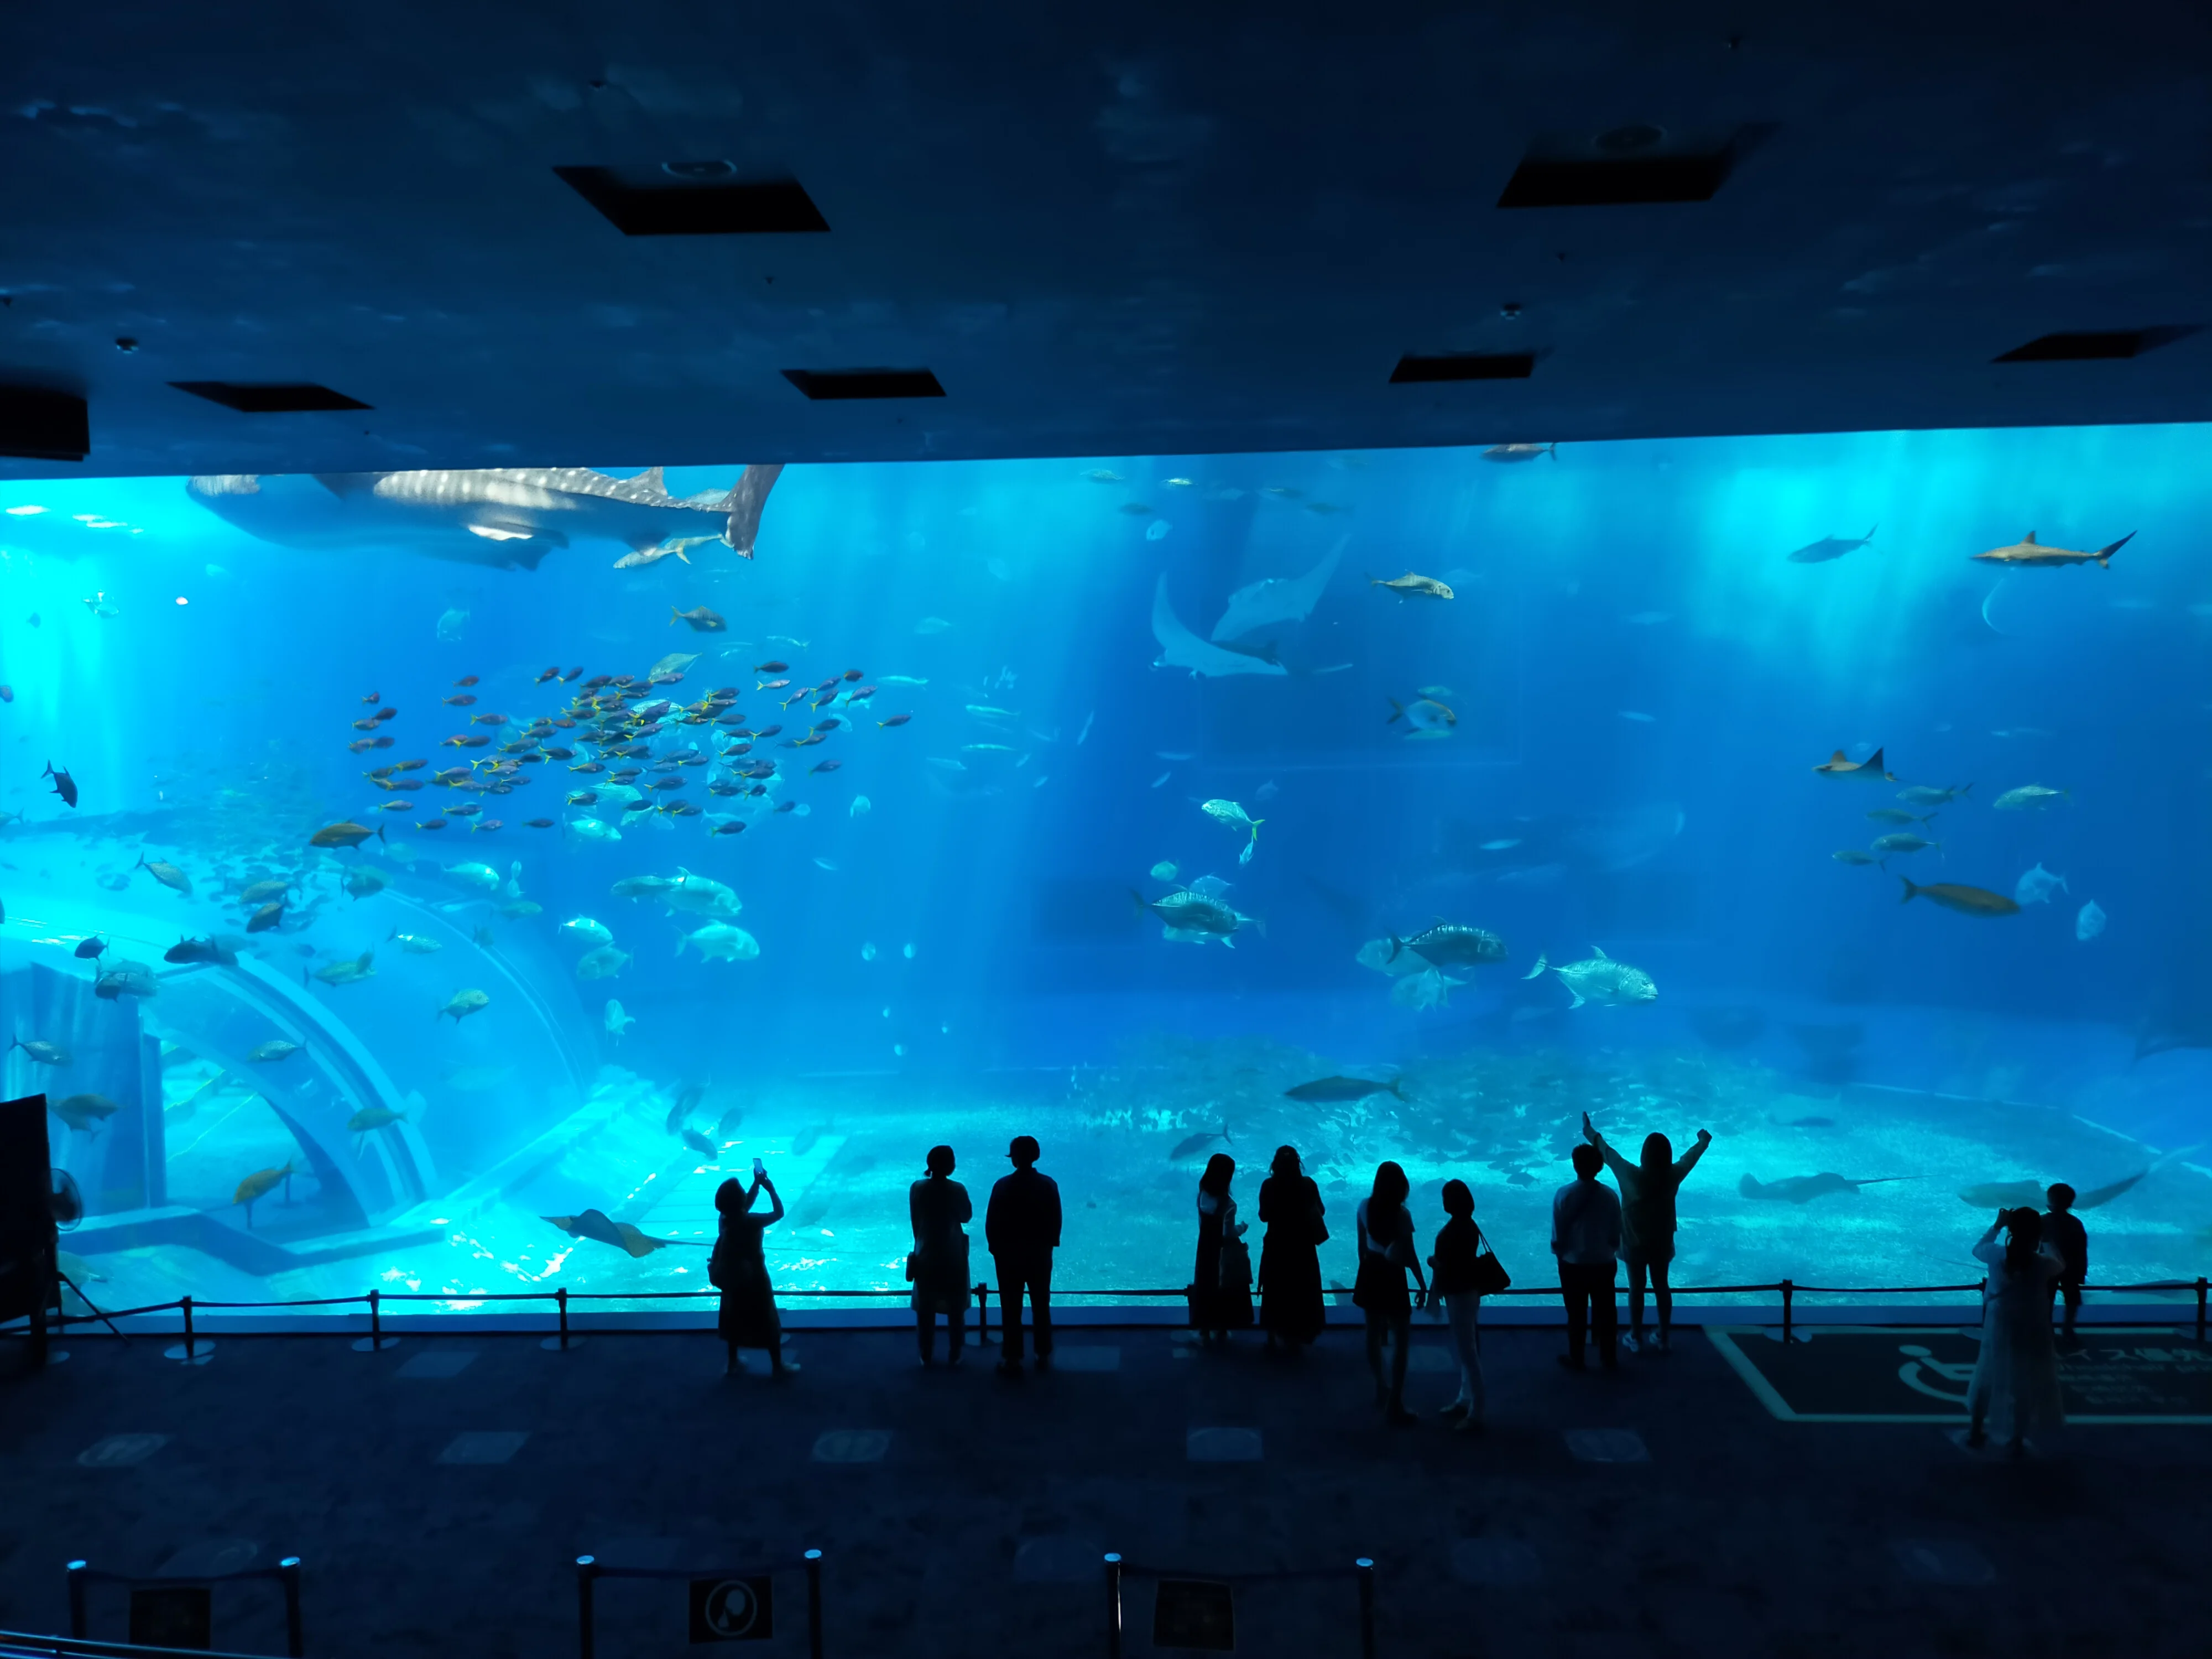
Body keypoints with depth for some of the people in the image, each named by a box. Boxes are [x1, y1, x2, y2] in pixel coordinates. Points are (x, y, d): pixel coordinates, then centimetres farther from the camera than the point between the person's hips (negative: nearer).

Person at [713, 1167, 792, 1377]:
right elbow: (779, 1213, -19)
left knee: (734, 1320, 22)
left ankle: (732, 1362, 35)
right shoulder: (751, 1222, -29)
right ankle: (778, 1365, 21)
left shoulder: (725, 1219, -10)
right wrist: (770, 1188, -14)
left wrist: (757, 1183, 5)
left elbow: (745, 1206, 8)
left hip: (732, 1279, 6)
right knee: (768, 1323, 10)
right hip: (754, 1279, -6)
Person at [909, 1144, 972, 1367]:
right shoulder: (957, 1189, -16)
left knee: (925, 1309, 14)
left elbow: (915, 1221, -2)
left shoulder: (917, 1189, -10)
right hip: (953, 1257, -1)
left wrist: (922, 1243, 11)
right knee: (956, 1308, 14)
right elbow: (966, 1216, -1)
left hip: (926, 1256, 1)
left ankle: (926, 1356, 21)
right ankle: (954, 1355, 20)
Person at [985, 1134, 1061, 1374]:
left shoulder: (1003, 1186, -14)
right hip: (1041, 1254, 2)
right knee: (1041, 1306, 15)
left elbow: (991, 1222, -9)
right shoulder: (1049, 1185, -8)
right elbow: (1056, 1220, -1)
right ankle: (1044, 1354, 23)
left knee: (1012, 1309, 7)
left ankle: (1013, 1359, 12)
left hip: (1009, 1254, -2)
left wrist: (995, 1248, 5)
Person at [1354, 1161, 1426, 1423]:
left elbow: (1362, 1246, 6)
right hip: (1392, 1276, -6)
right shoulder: (1402, 1213, -19)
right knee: (1401, 1339, 4)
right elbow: (1409, 1255, -14)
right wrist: (1422, 1284, -2)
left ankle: (1380, 1388, 36)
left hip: (1370, 1273, 6)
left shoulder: (1365, 1206, -4)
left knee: (1374, 1333, 19)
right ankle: (1396, 1404, 4)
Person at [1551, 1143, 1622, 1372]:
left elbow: (1557, 1236, -10)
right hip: (1603, 1264, 1)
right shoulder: (1610, 1196, -12)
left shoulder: (1563, 1195, -16)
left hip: (1573, 1264, -1)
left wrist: (1561, 1255, 7)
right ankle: (1608, 1358, 30)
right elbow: (1616, 1236, -3)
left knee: (1576, 1314, 13)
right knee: (1605, 1312, 17)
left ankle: (1576, 1359, 25)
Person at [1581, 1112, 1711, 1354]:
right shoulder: (1673, 1176, -17)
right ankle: (1664, 1339, 30)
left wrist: (1590, 1133, 6)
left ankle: (1636, 1339, 25)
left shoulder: (1631, 1175, -25)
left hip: (1635, 1243, -2)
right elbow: (1691, 1156, 4)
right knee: (1661, 1287, 19)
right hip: (1661, 1243, 2)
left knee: (1636, 1289, 12)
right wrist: (1704, 1141, 24)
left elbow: (1607, 1152, -11)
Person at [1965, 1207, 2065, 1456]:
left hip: (1998, 1331, 2)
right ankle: (2016, 1441, 25)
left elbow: (1978, 1249, 8)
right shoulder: (2042, 1264, -21)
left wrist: (1997, 1226, 14)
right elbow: (2061, 1265, 3)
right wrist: (2044, 1241, 11)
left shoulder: (1997, 1255, -16)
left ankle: (1975, 1431, 31)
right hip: (2030, 1335, -2)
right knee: (2022, 1385, 13)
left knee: (1987, 1379, 19)